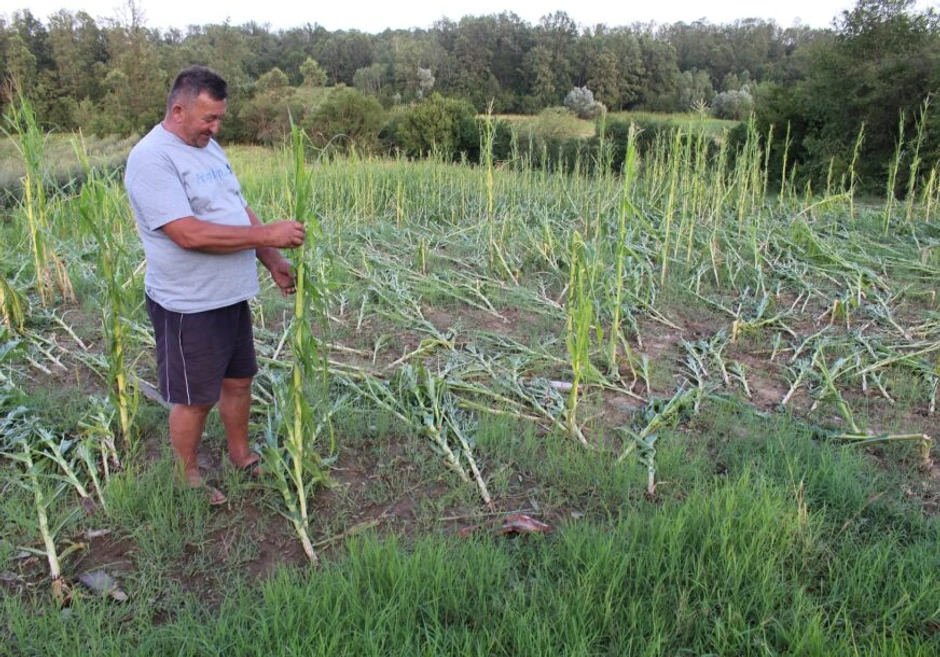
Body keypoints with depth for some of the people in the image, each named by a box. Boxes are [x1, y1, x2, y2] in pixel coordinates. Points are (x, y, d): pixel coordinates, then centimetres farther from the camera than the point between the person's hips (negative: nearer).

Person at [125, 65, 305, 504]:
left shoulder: (209, 148, 10)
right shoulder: (152, 159, -18)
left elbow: (239, 211, 15)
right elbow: (189, 234, -28)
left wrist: (273, 261, 7)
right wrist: (268, 235, -25)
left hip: (232, 296, 8)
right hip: (188, 307, -8)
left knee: (238, 380, 19)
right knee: (195, 399, 7)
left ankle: (241, 455, 40)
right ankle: (187, 478, 29)